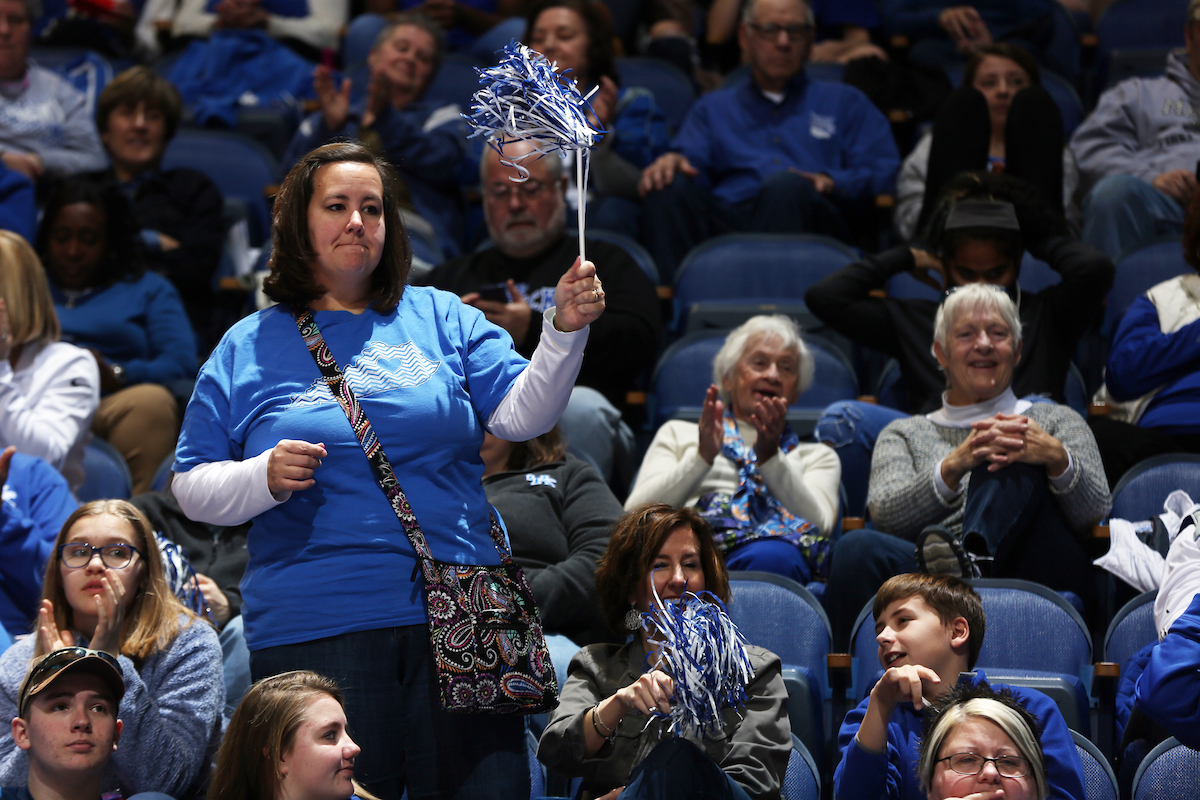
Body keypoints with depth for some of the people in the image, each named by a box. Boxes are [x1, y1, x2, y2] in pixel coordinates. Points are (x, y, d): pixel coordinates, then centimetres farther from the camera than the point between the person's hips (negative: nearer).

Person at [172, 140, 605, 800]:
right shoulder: (249, 347, 9)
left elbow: (521, 416, 0)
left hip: (457, 620, 1)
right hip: (313, 632, -1)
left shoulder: (441, 319, 11)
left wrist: (564, 332, -16)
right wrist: (264, 478, -13)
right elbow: (192, 489, 6)